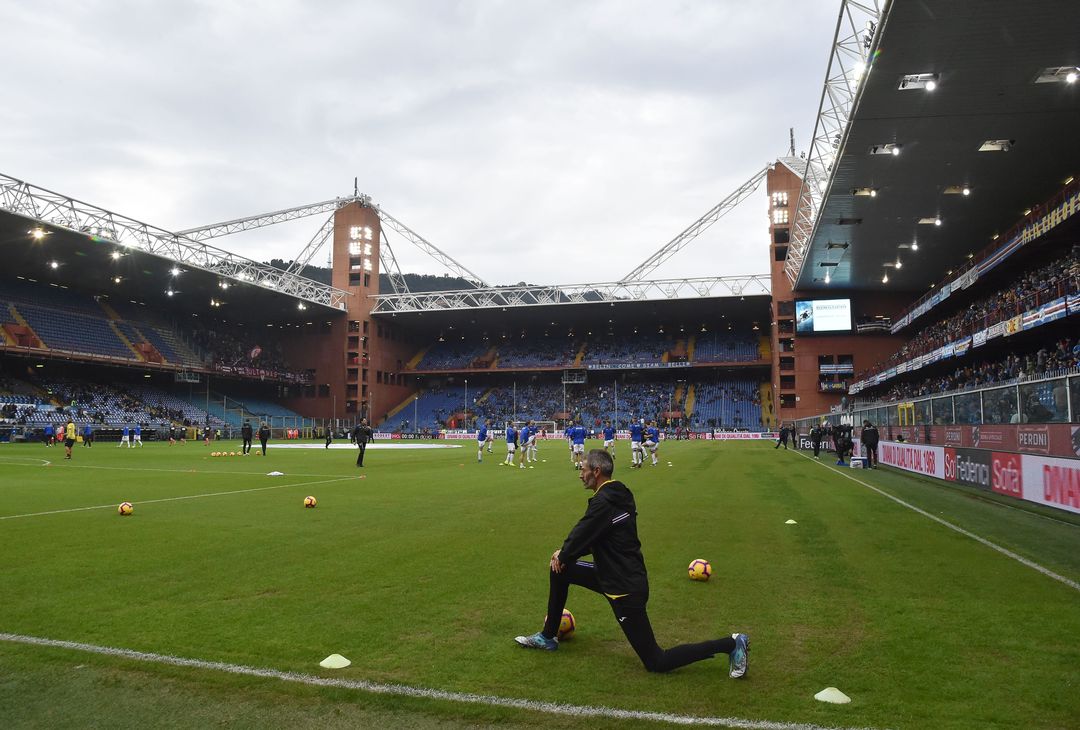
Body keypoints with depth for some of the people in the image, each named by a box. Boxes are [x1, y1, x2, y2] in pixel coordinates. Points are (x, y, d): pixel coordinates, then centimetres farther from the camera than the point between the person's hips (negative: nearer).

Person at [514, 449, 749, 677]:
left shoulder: (604, 502, -24)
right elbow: (590, 536, 14)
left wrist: (563, 556, 3)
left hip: (626, 590, -10)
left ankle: (730, 644, 2)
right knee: (559, 571, 15)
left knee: (657, 663, 0)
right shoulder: (619, 495, 6)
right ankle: (548, 637, 28)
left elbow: (582, 535, -18)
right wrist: (564, 555, 8)